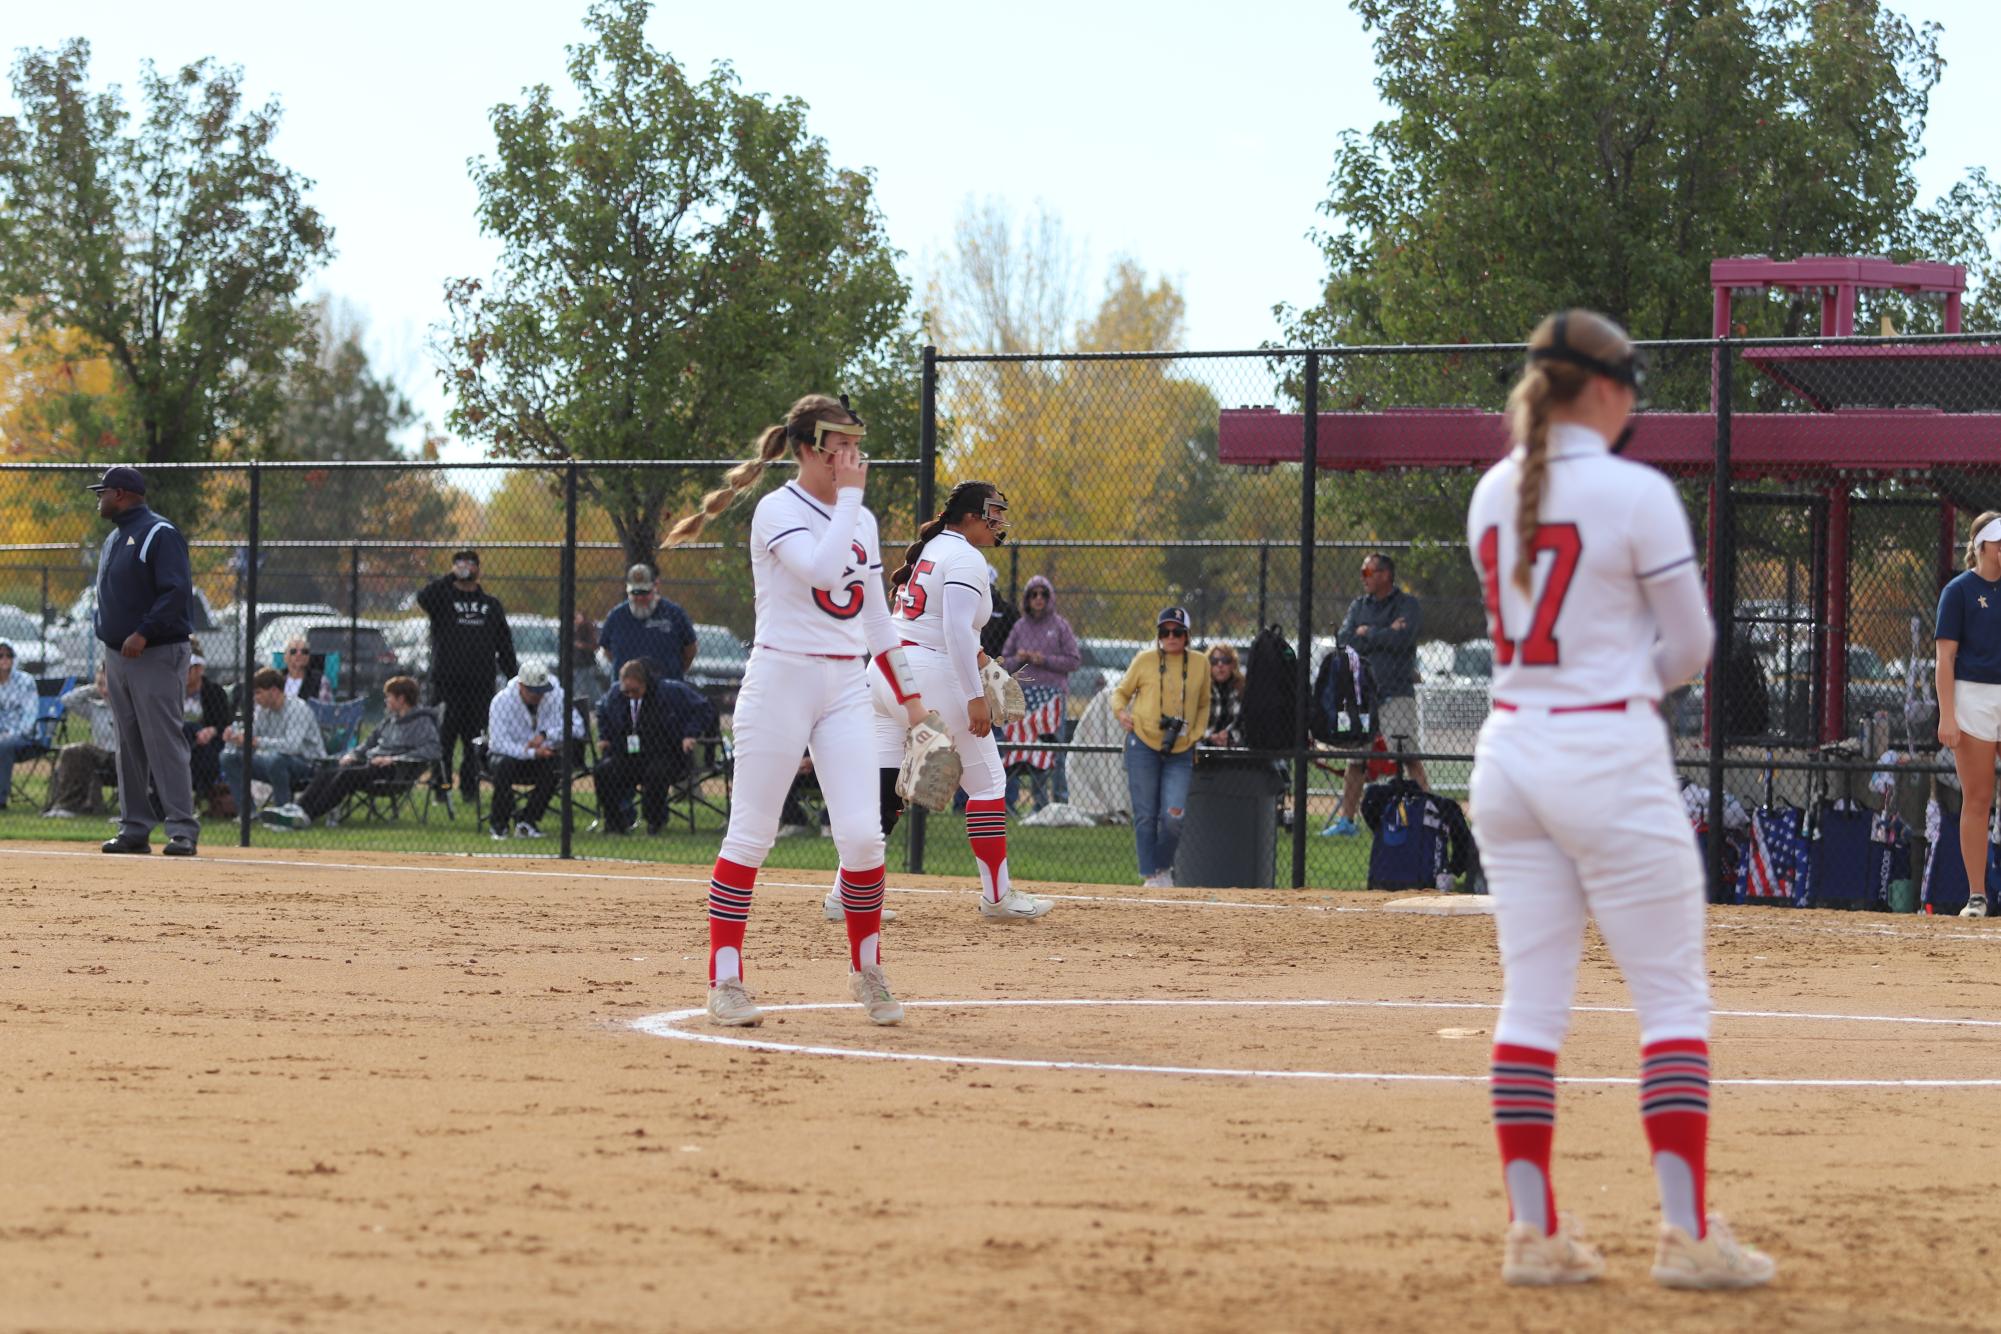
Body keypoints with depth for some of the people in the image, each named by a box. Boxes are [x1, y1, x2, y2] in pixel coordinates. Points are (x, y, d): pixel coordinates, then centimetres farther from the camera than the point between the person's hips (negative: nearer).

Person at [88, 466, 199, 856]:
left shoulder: (159, 534, -9)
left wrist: (144, 633, -26)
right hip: (118, 658, 9)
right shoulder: (113, 540, 19)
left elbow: (177, 591, -19)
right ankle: (135, 830, 11)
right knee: (129, 747, 8)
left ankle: (182, 829, -14)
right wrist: (107, 654, 17)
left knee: (164, 743, -13)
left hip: (157, 657, -9)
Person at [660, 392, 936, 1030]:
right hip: (782, 679, -5)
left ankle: (867, 971, 10)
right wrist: (850, 495, -16)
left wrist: (908, 693, 20)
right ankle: (725, 979, 4)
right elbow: (824, 570, -25)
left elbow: (876, 615, 21)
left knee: (862, 833, -6)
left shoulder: (860, 520, 14)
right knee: (751, 834, -3)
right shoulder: (777, 510, -7)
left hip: (846, 687, 5)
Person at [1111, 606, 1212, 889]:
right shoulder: (1145, 659, 0)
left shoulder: (1200, 664, 6)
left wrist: (1197, 735, 5)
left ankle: (1164, 868, 13)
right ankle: (1150, 874, 10)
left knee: (1173, 816, -9)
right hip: (1143, 746, -1)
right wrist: (1121, 711, -11)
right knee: (1145, 814, 0)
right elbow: (1121, 691, 9)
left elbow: (1203, 705, 18)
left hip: (1181, 752, 1)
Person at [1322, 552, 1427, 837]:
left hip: (1396, 694, -5)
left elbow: (1403, 639, -17)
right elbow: (1344, 641, 1)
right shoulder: (1358, 607, 16)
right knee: (1355, 760, 8)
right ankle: (1346, 820, 16)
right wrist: (1386, 634, -7)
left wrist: (1368, 633, -4)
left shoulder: (1407, 605, 0)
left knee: (1408, 757, -15)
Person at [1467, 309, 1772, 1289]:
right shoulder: (1636, 494, -11)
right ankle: (1687, 1233, -3)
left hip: (1510, 752, 6)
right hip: (1610, 758, -6)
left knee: (1531, 995, 8)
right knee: (1673, 994, 0)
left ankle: (1532, 1232, 6)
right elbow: (1689, 644, -4)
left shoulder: (1493, 495, 7)